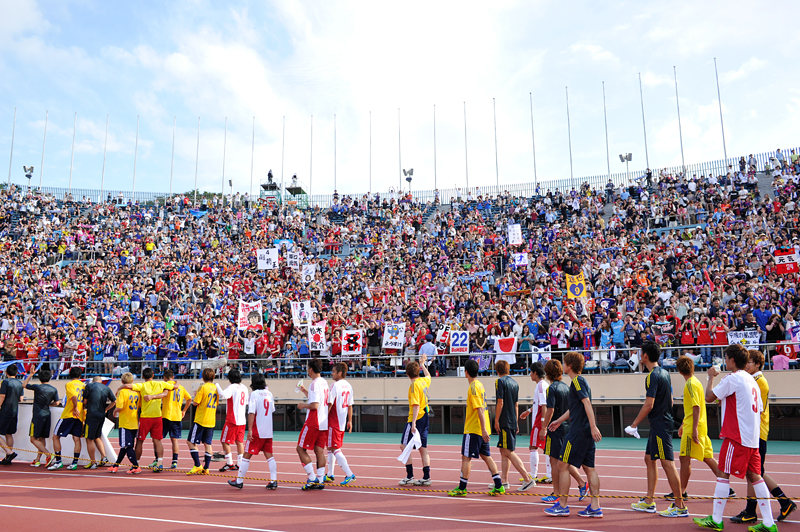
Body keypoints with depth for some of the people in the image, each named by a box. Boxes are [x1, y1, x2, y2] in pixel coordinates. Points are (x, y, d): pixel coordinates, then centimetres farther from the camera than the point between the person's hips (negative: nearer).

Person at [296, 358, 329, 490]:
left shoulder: (314, 384, -16)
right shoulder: (324, 382, 12)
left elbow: (314, 405, -23)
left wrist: (303, 405, -6)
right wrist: (305, 392, 25)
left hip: (313, 423, -8)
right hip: (324, 423, 8)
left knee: (301, 449, 3)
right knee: (319, 450, 9)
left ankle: (312, 478, 0)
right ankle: (320, 481, 9)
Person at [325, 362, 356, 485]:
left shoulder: (335, 385, -15)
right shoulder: (348, 386, 9)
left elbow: (329, 404, -16)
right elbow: (350, 405, 13)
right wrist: (350, 421, 18)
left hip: (334, 423, -8)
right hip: (343, 422, 8)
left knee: (335, 449, -4)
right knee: (331, 448, 19)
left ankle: (349, 474, -10)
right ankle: (330, 475, 26)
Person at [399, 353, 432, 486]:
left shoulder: (414, 385, -15)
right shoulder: (424, 381, 7)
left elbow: (416, 405, -22)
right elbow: (428, 376, 33)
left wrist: (413, 422, -24)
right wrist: (423, 364, 43)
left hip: (416, 419, -8)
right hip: (425, 418, 8)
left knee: (404, 445, 0)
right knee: (423, 448, 10)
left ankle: (410, 477, 0)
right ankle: (426, 477, 12)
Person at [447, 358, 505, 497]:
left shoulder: (473, 387, -16)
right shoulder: (480, 384, 12)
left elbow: (480, 409, -21)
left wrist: (483, 429, -23)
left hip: (473, 429, -9)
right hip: (483, 430, 9)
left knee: (466, 457, 0)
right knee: (486, 457, 12)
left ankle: (462, 488, 6)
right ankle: (498, 487, 12)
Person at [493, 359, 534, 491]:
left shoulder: (500, 381, -9)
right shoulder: (514, 383, 14)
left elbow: (500, 403, -15)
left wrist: (496, 420, -11)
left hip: (504, 421, -8)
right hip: (512, 421, 8)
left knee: (508, 452, -7)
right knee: (504, 451, 14)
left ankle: (528, 479, -10)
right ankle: (504, 481, 18)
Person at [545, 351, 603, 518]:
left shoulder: (577, 381, -10)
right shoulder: (581, 381, 19)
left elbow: (587, 403, -21)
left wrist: (593, 426, -28)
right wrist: (559, 421, 36)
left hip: (578, 431, -9)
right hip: (587, 431, 9)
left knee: (563, 465, -1)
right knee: (589, 468, 9)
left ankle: (562, 505, 4)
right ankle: (595, 507, 9)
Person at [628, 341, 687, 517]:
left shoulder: (652, 376, -18)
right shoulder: (664, 373, 12)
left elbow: (649, 405, -21)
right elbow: (670, 399, 18)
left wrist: (635, 423, -12)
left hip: (660, 425, -10)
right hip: (664, 421, 10)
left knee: (668, 463, -5)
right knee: (649, 459, 15)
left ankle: (680, 506, 2)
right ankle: (649, 502, 21)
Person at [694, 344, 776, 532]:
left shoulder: (732, 378, -13)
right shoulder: (751, 379, 14)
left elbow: (709, 397, -8)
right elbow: (759, 409, 18)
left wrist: (711, 377, 5)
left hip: (736, 436, -8)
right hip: (753, 438, 9)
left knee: (723, 474, -2)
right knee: (754, 476, 10)